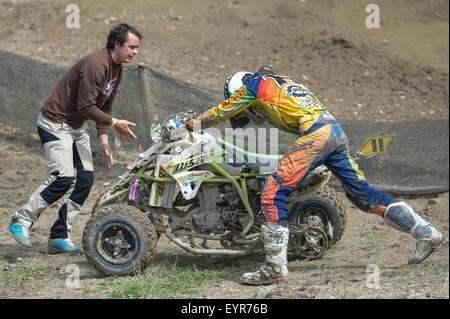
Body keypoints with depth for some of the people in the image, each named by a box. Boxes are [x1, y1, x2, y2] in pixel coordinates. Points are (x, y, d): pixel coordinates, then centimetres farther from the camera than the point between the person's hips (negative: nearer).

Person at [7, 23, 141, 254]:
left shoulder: (116, 69, 8)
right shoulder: (95, 65, -24)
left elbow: (104, 106, 14)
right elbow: (86, 107, -26)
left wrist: (103, 140, 5)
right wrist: (114, 124, -17)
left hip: (77, 126, 10)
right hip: (55, 124, -10)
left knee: (85, 179, 1)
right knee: (63, 178, -20)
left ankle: (60, 237, 6)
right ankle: (20, 222, -6)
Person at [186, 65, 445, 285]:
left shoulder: (254, 84, 11)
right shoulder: (282, 82, 33)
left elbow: (222, 112, 22)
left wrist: (195, 124, 38)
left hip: (316, 133, -9)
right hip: (336, 131, 9)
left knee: (274, 193, -9)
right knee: (363, 194, 14)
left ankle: (275, 266, -15)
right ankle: (427, 232, 12)